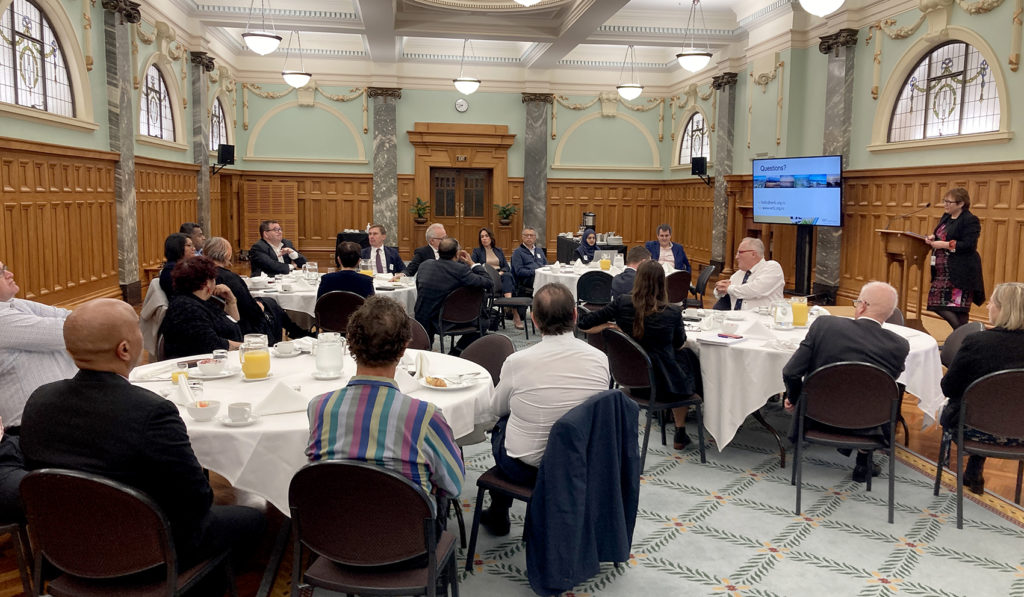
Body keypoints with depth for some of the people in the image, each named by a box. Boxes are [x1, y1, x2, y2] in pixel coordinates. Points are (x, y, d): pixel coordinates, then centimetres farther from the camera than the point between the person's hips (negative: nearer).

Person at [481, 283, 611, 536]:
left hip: (525, 468, -3)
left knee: (502, 423, 28)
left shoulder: (517, 362, -21)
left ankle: (498, 516, 41)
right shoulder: (600, 359, -13)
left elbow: (496, 408, 0)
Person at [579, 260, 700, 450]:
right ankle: (680, 433, 31)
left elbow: (583, 324, -8)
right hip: (663, 385, -3)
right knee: (687, 357, 28)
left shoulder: (621, 303, -13)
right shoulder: (673, 312, -15)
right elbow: (679, 345, 4)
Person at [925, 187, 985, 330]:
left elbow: (969, 245, -20)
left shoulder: (971, 221, -12)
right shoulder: (946, 217, 13)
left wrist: (944, 245, -19)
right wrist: (933, 238, 4)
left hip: (960, 273, -9)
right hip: (943, 272, 9)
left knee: (959, 308, -5)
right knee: (937, 302, 8)